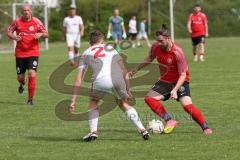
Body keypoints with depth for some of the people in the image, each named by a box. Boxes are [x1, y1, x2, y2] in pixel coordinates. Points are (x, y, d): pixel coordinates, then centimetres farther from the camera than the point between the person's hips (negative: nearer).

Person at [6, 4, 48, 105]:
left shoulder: (36, 22, -3)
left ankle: (30, 99, -7)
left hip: (33, 53, -1)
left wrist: (40, 34, -21)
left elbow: (46, 34, 3)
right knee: (20, 77, 8)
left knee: (32, 74, -18)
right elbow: (9, 31, 8)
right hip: (20, 53, 2)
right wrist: (13, 37, -14)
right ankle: (22, 84, 48)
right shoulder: (17, 22, -2)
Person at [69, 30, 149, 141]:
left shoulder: (85, 54, 28)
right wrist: (128, 91, 30)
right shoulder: (111, 49, 33)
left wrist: (73, 101, 20)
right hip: (118, 79, 2)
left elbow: (78, 79, 21)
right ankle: (142, 130, 19)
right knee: (123, 104, 27)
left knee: (93, 102, 28)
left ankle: (93, 132, 14)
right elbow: (123, 71, 26)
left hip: (101, 81, -2)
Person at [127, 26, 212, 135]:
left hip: (179, 81, -6)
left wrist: (175, 90, -36)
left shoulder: (177, 53, -26)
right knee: (149, 98, -13)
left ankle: (205, 127, -9)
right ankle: (169, 121, -15)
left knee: (187, 105, -23)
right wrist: (134, 70, 14)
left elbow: (183, 75, -23)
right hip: (165, 80, 6)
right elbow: (149, 59, 13)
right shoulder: (155, 47, -11)